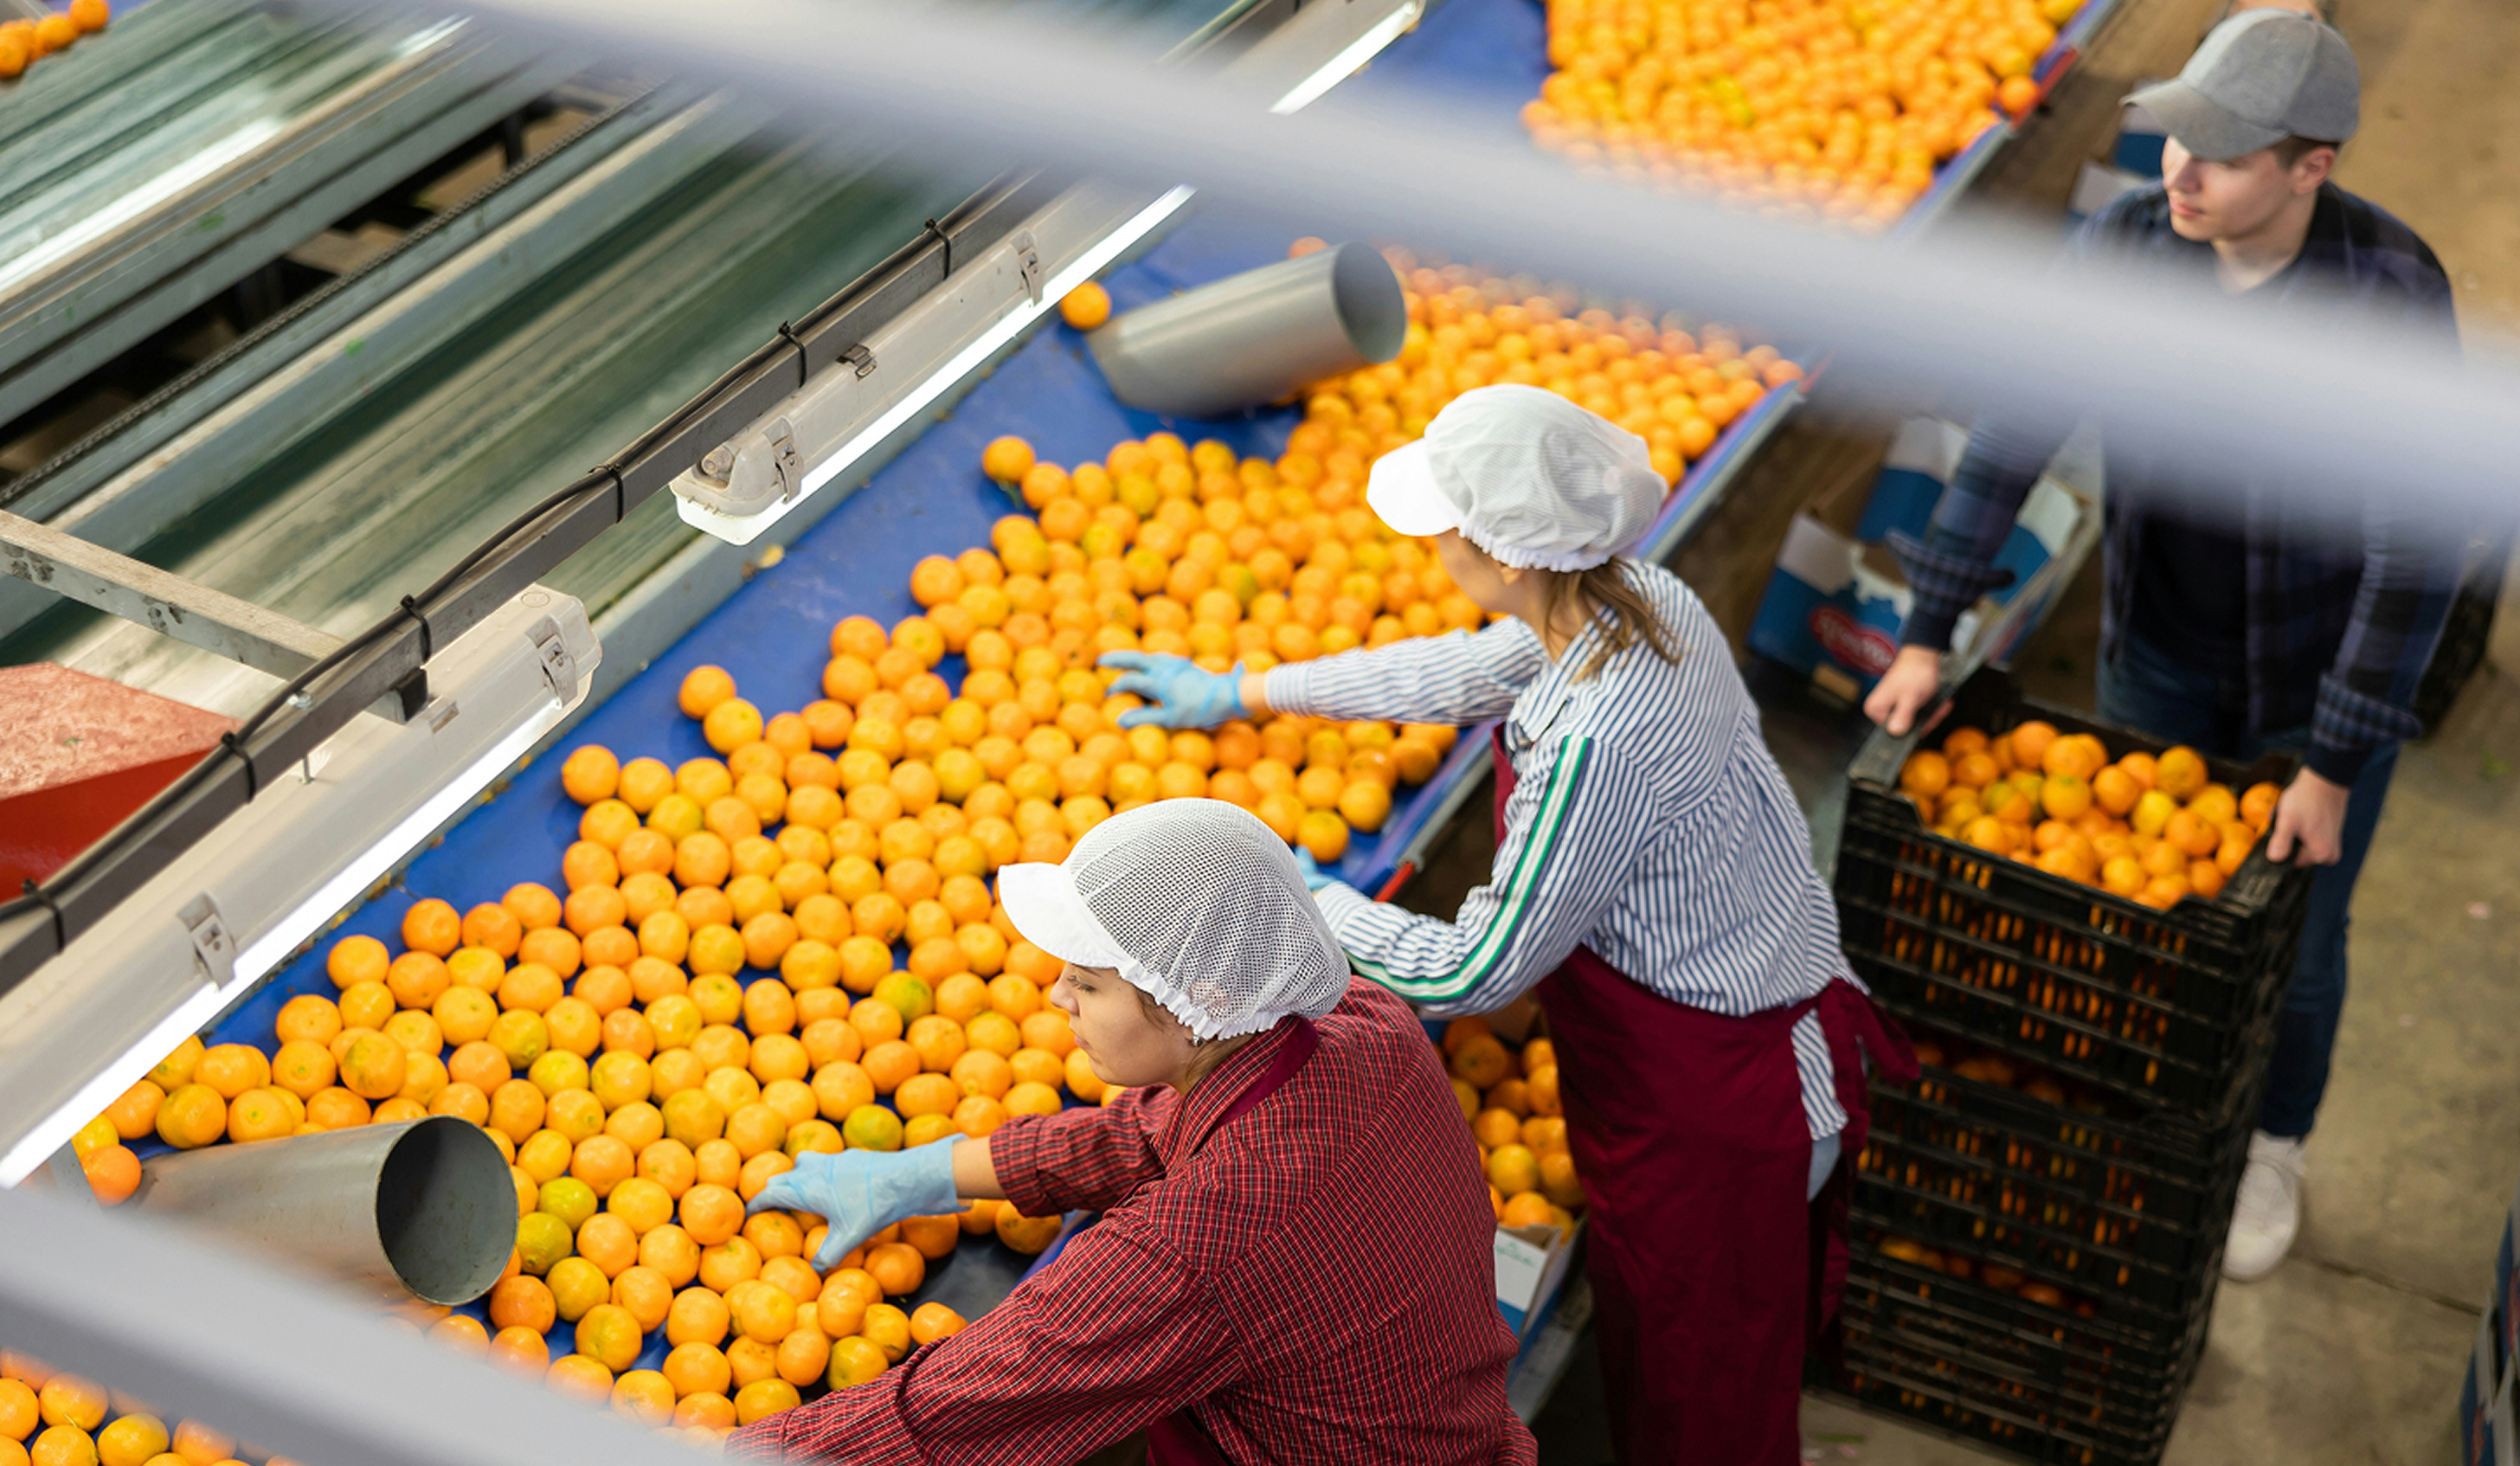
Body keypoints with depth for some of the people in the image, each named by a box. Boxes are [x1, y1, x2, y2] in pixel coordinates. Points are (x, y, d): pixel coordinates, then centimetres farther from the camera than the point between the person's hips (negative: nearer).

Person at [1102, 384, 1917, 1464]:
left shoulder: (1594, 745, -35)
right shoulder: (1643, 603, -7)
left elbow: (1475, 972, -23)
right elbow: (1457, 674, 13)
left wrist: (1314, 903, -6)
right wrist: (1244, 694, 21)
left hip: (1707, 1114, -8)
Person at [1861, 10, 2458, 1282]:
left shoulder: (2392, 295, -31)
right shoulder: (2126, 245, -20)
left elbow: (2416, 546, -27)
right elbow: (2014, 434, -11)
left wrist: (2334, 766, -25)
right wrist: (1927, 632, -12)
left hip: (2328, 671, -3)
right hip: (2158, 652, 3)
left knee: (2292, 943, 17)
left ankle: (2272, 1152, 46)